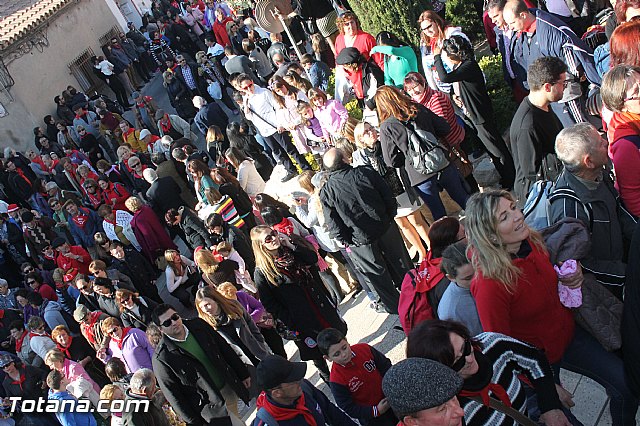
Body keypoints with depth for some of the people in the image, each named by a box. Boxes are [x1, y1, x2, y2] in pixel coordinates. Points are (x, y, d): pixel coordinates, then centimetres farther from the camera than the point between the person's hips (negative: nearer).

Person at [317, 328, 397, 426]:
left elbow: (386, 366, -6)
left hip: (390, 399, 4)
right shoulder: (336, 380, -28)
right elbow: (349, 408, -20)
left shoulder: (364, 349, -19)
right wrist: (375, 411, -25)